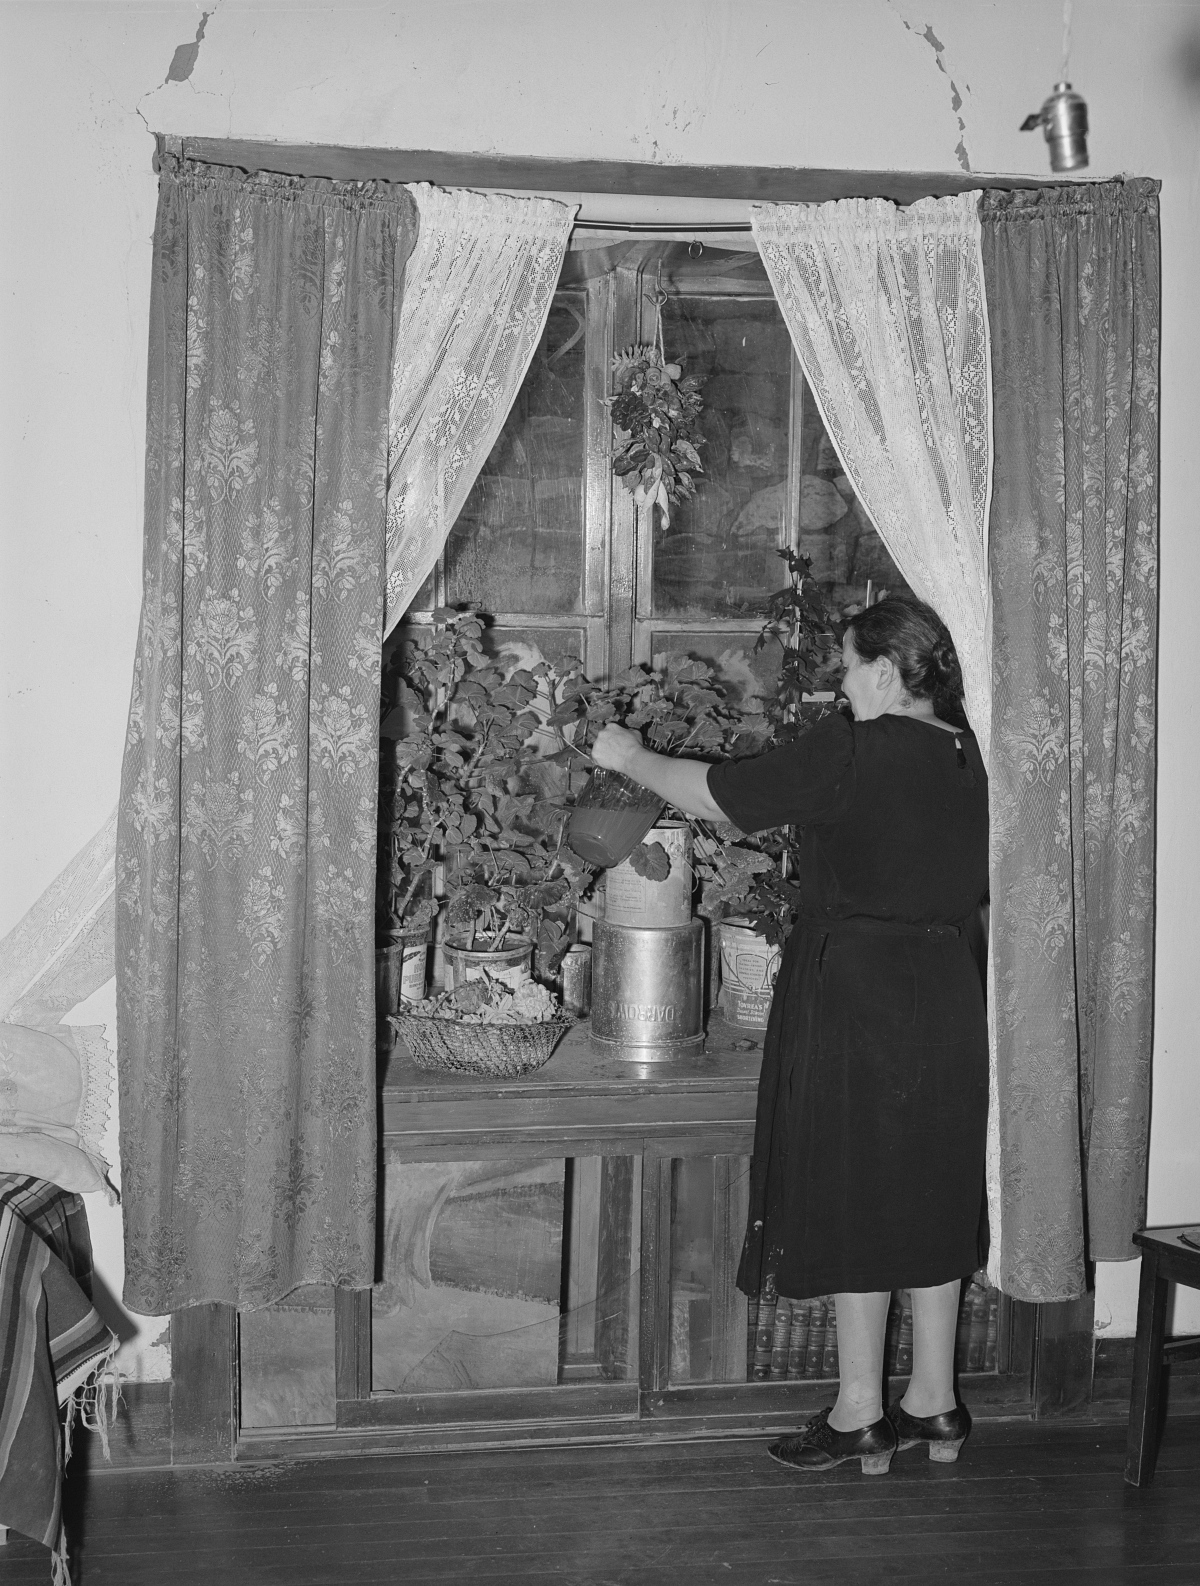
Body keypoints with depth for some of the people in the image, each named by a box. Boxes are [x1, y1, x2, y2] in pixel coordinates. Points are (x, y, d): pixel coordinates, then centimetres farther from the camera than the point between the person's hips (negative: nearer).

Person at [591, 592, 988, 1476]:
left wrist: (628, 757, 5)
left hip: (854, 997, -7)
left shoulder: (850, 751, -15)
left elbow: (715, 796, -10)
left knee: (856, 1197, 2)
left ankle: (860, 1417, 11)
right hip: (948, 1001, 7)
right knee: (930, 1195, 14)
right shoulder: (971, 762, 6)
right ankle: (936, 1404, 22)